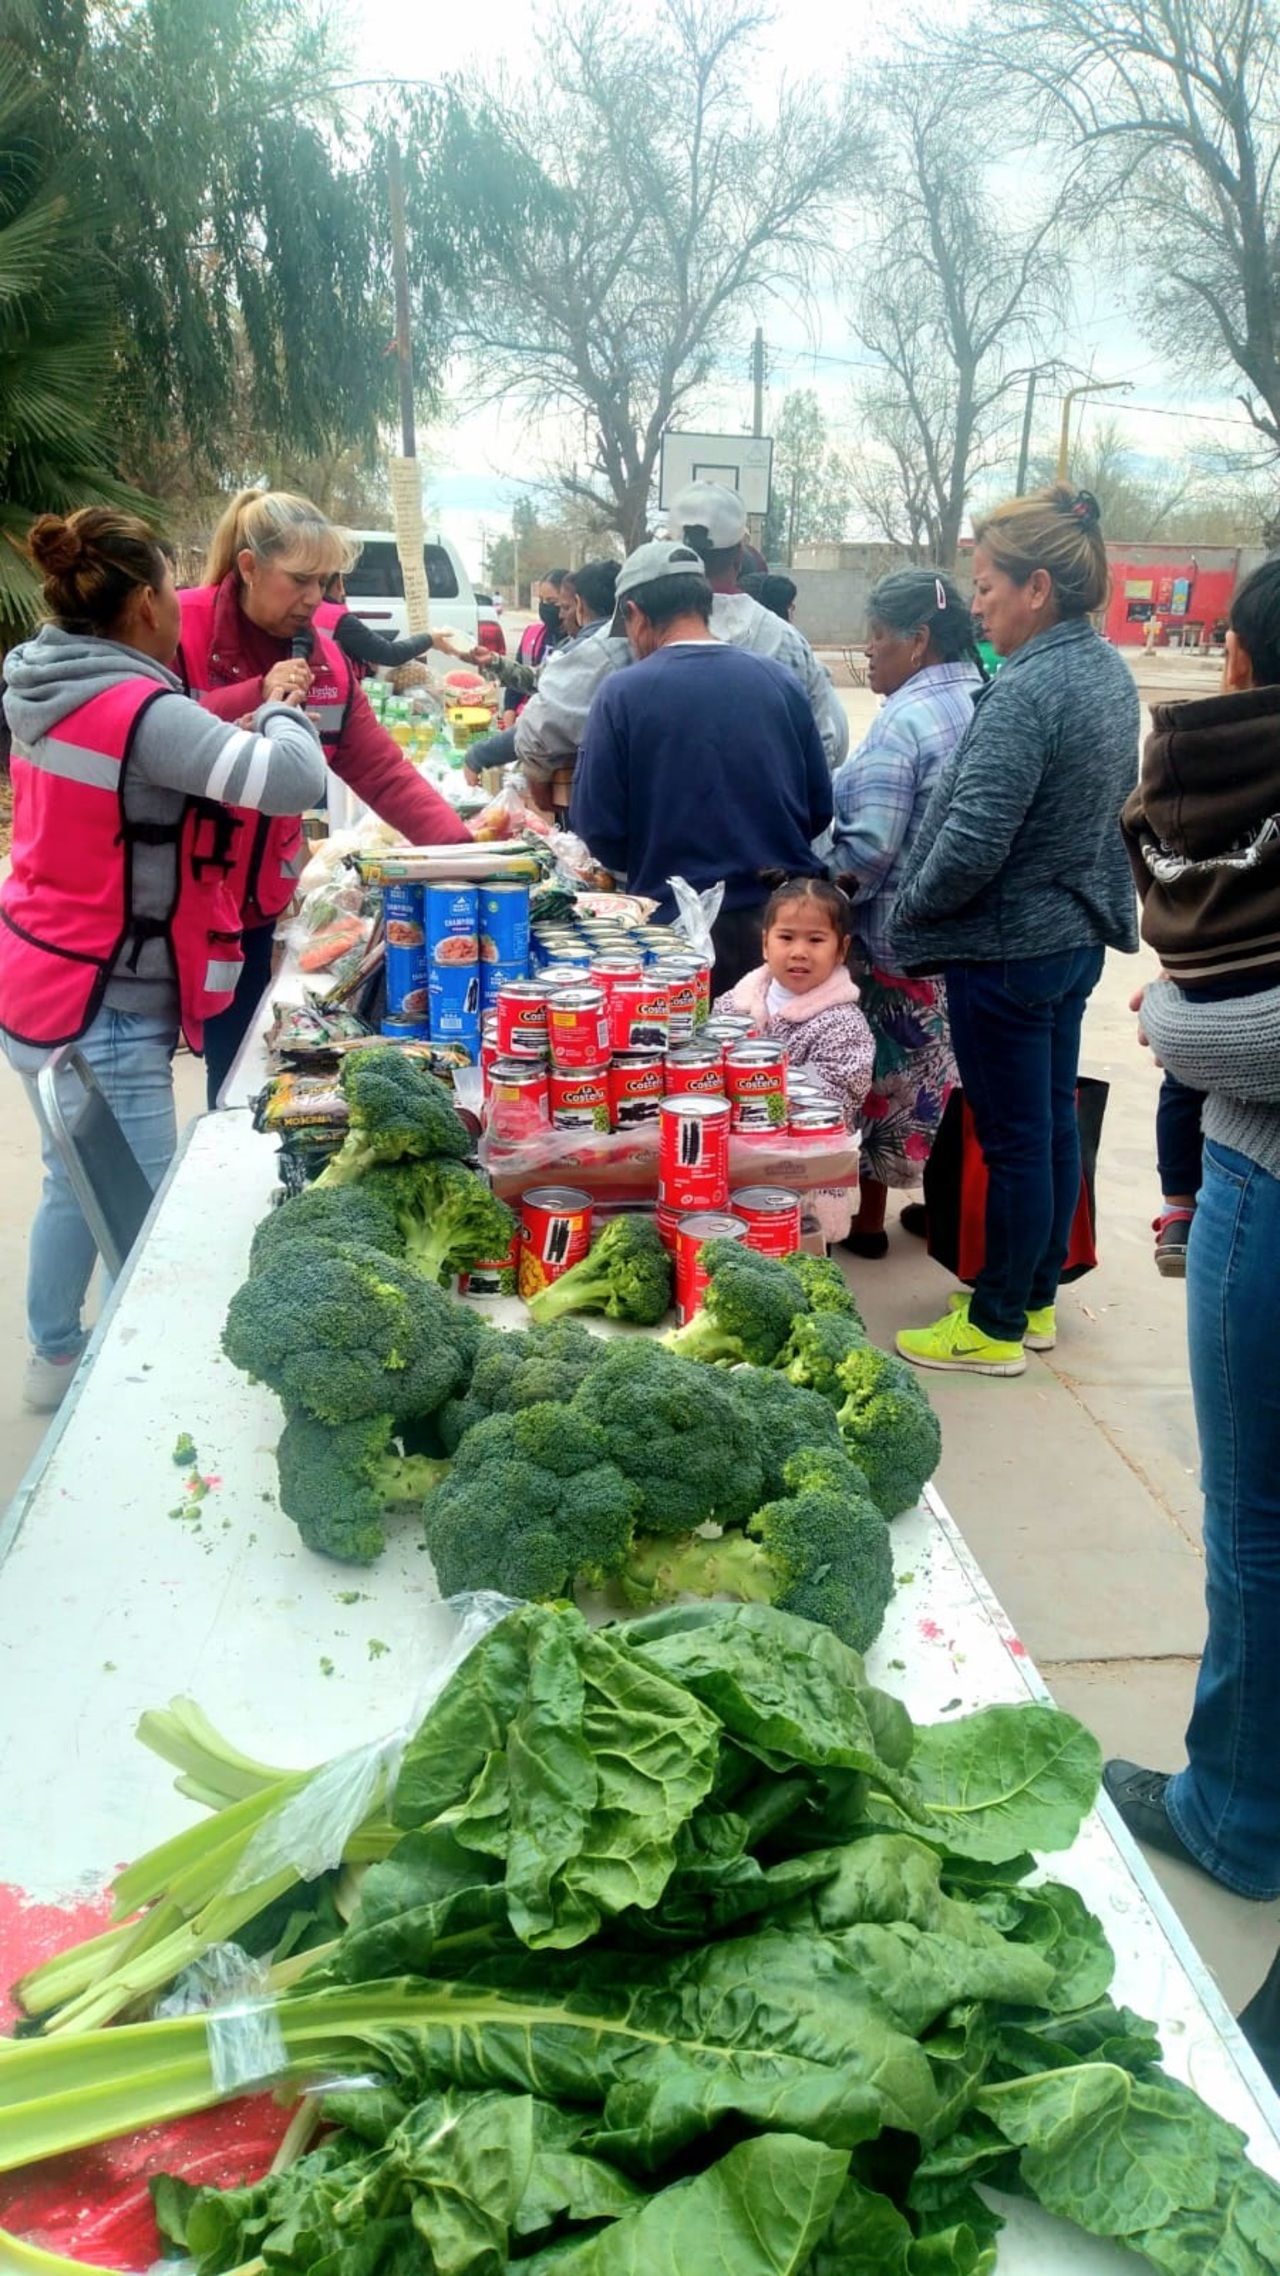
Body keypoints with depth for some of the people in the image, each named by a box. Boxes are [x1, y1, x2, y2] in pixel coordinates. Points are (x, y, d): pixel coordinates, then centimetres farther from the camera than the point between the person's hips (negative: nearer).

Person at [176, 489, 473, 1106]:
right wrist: (256, 702, -25)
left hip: (255, 905, 5)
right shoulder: (177, 631, -12)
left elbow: (383, 771, -1)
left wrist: (457, 846, -15)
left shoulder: (323, 660, 4)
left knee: (238, 1069, 10)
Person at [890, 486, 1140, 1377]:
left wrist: (911, 905, -9)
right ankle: (1038, 1301, 32)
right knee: (1054, 1123, 17)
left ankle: (996, 1327, 17)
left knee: (1015, 1141, 2)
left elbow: (972, 845, -27)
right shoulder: (1109, 670, 6)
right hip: (1078, 934, 9)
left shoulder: (1027, 691, -24)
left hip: (1006, 951, -9)